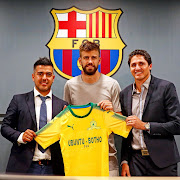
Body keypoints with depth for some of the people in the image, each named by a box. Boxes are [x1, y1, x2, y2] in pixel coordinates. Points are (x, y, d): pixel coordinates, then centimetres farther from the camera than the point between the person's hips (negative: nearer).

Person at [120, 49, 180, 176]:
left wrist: (145, 125, -14)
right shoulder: (125, 94, 9)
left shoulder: (166, 87, -4)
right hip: (136, 160, 3)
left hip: (162, 161, -3)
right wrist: (125, 161, 7)